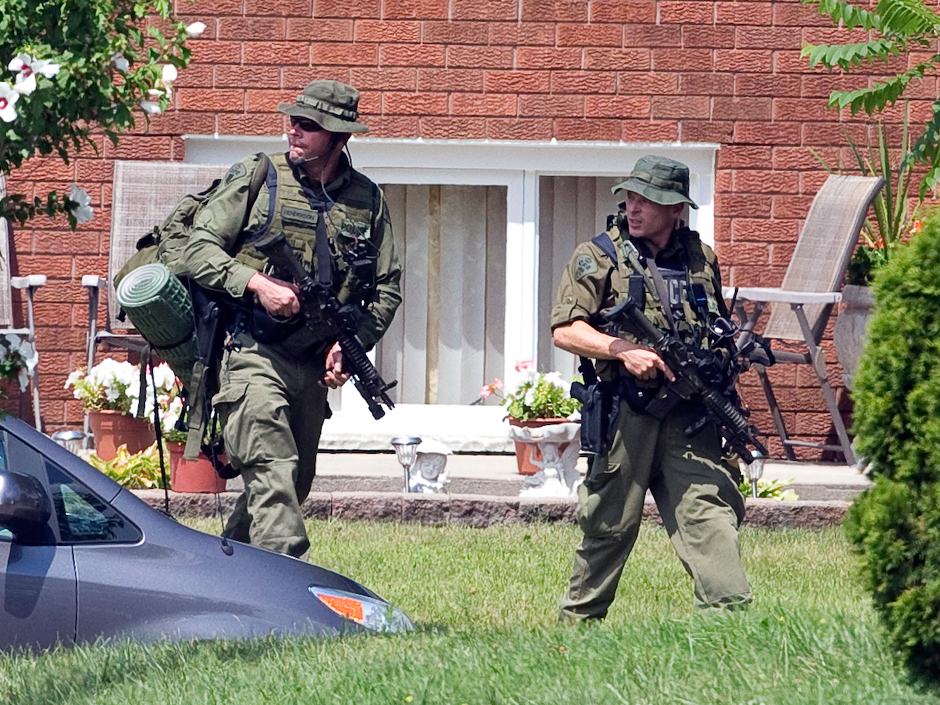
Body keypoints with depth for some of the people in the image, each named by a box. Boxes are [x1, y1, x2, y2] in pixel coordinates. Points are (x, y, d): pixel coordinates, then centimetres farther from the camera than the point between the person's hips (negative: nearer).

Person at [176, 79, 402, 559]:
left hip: (313, 367, 5)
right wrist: (257, 283, -18)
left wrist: (352, 343, -3)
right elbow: (198, 251, -2)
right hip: (252, 353, -5)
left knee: (295, 483, 11)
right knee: (274, 473, -20)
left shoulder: (367, 200, 9)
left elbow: (387, 288, 13)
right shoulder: (255, 178, 0)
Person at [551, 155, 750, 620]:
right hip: (625, 412, -2)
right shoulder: (598, 257, 4)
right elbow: (565, 331, -4)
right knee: (610, 524, 4)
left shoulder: (702, 260, 15)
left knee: (708, 509, -11)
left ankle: (730, 613, -18)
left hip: (690, 415, 2)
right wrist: (623, 349, -16)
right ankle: (578, 619, 19)